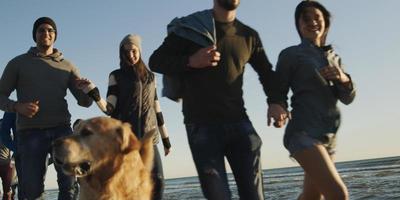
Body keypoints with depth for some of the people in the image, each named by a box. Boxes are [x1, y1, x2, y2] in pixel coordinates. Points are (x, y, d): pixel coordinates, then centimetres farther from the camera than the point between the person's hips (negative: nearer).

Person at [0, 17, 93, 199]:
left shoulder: (67, 66, 15)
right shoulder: (18, 63, 12)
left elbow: (85, 101, 11)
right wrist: (17, 106, -13)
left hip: (61, 129, 1)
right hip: (30, 132, -1)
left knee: (69, 183, -8)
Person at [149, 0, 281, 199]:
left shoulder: (249, 36, 13)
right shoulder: (190, 27, 4)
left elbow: (267, 73, 23)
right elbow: (156, 61, 5)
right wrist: (191, 61, -13)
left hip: (239, 123, 3)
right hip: (202, 125, -3)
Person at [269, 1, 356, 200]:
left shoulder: (334, 58, 17)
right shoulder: (291, 54, -1)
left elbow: (347, 98, 9)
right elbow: (279, 92, 0)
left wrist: (343, 78, -11)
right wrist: (280, 111, -20)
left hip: (328, 136, 7)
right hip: (303, 133, -7)